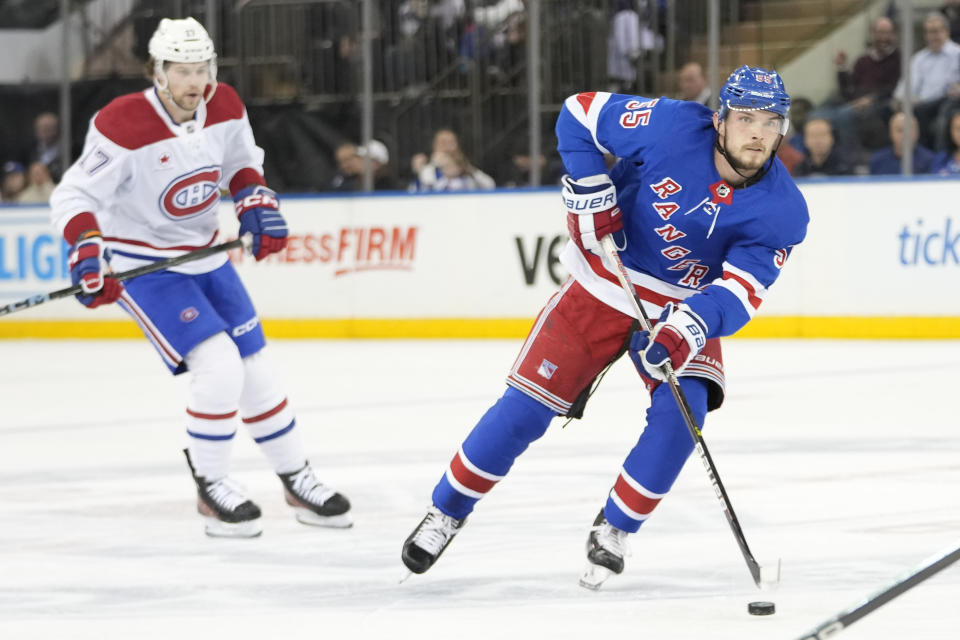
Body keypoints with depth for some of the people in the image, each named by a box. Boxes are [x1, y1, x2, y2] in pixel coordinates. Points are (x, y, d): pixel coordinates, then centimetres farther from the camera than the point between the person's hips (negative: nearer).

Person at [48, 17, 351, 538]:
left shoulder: (225, 108, -7)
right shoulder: (122, 126, -26)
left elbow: (241, 162, 14)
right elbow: (72, 197, -23)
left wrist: (256, 202, -3)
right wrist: (87, 255, -37)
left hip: (205, 256, 6)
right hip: (142, 264, -6)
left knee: (255, 369, 10)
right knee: (219, 364, -20)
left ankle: (297, 480, 27)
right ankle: (210, 487, -2)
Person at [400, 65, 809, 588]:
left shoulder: (782, 211, -19)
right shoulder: (671, 128, -23)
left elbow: (739, 291, -27)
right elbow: (580, 113, -9)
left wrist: (689, 327, -45)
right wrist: (588, 186, -20)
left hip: (686, 309, 1)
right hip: (602, 289, -1)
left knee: (680, 413, -22)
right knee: (527, 406, -6)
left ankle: (613, 532, -2)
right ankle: (446, 511, 13)